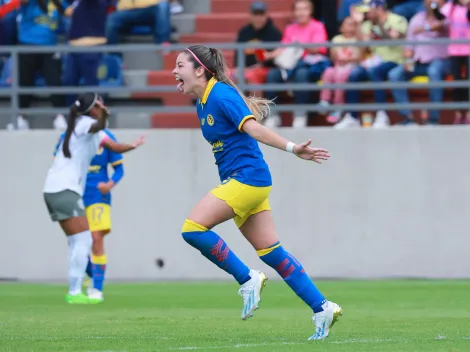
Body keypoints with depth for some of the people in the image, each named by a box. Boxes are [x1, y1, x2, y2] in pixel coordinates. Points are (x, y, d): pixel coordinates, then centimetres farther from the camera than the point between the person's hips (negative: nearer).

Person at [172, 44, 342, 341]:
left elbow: (253, 128, -24)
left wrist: (291, 148, -32)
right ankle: (322, 308, 8)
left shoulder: (221, 95, -14)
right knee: (271, 252, 7)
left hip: (246, 178, -10)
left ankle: (247, 280, -7)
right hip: (242, 183, 10)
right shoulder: (203, 103, 15)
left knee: (193, 228, -15)